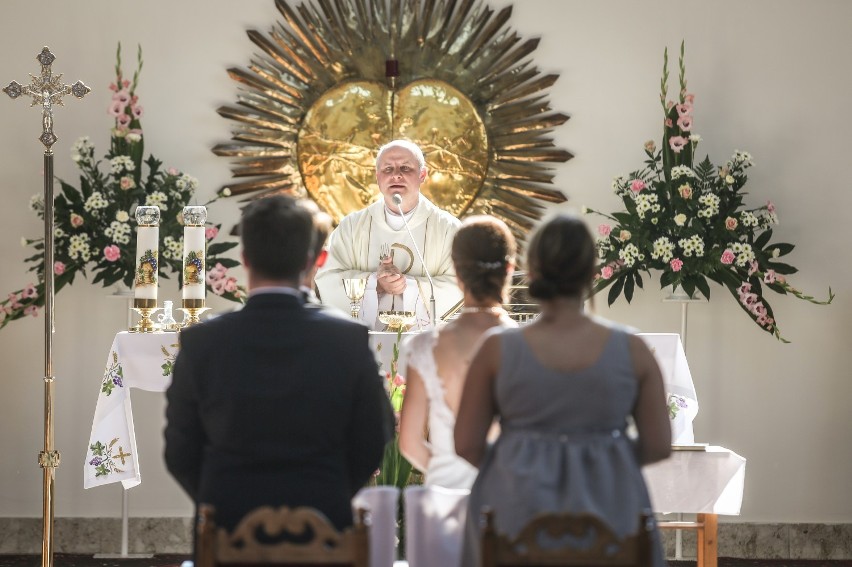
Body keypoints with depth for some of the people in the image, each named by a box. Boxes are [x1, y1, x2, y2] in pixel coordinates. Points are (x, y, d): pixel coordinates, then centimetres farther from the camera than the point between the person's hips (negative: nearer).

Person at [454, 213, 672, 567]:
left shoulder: (498, 350, -7)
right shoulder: (631, 351, -6)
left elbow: (467, 445, -2)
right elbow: (658, 446, -1)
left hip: (517, 512, 0)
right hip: (608, 509, 0)